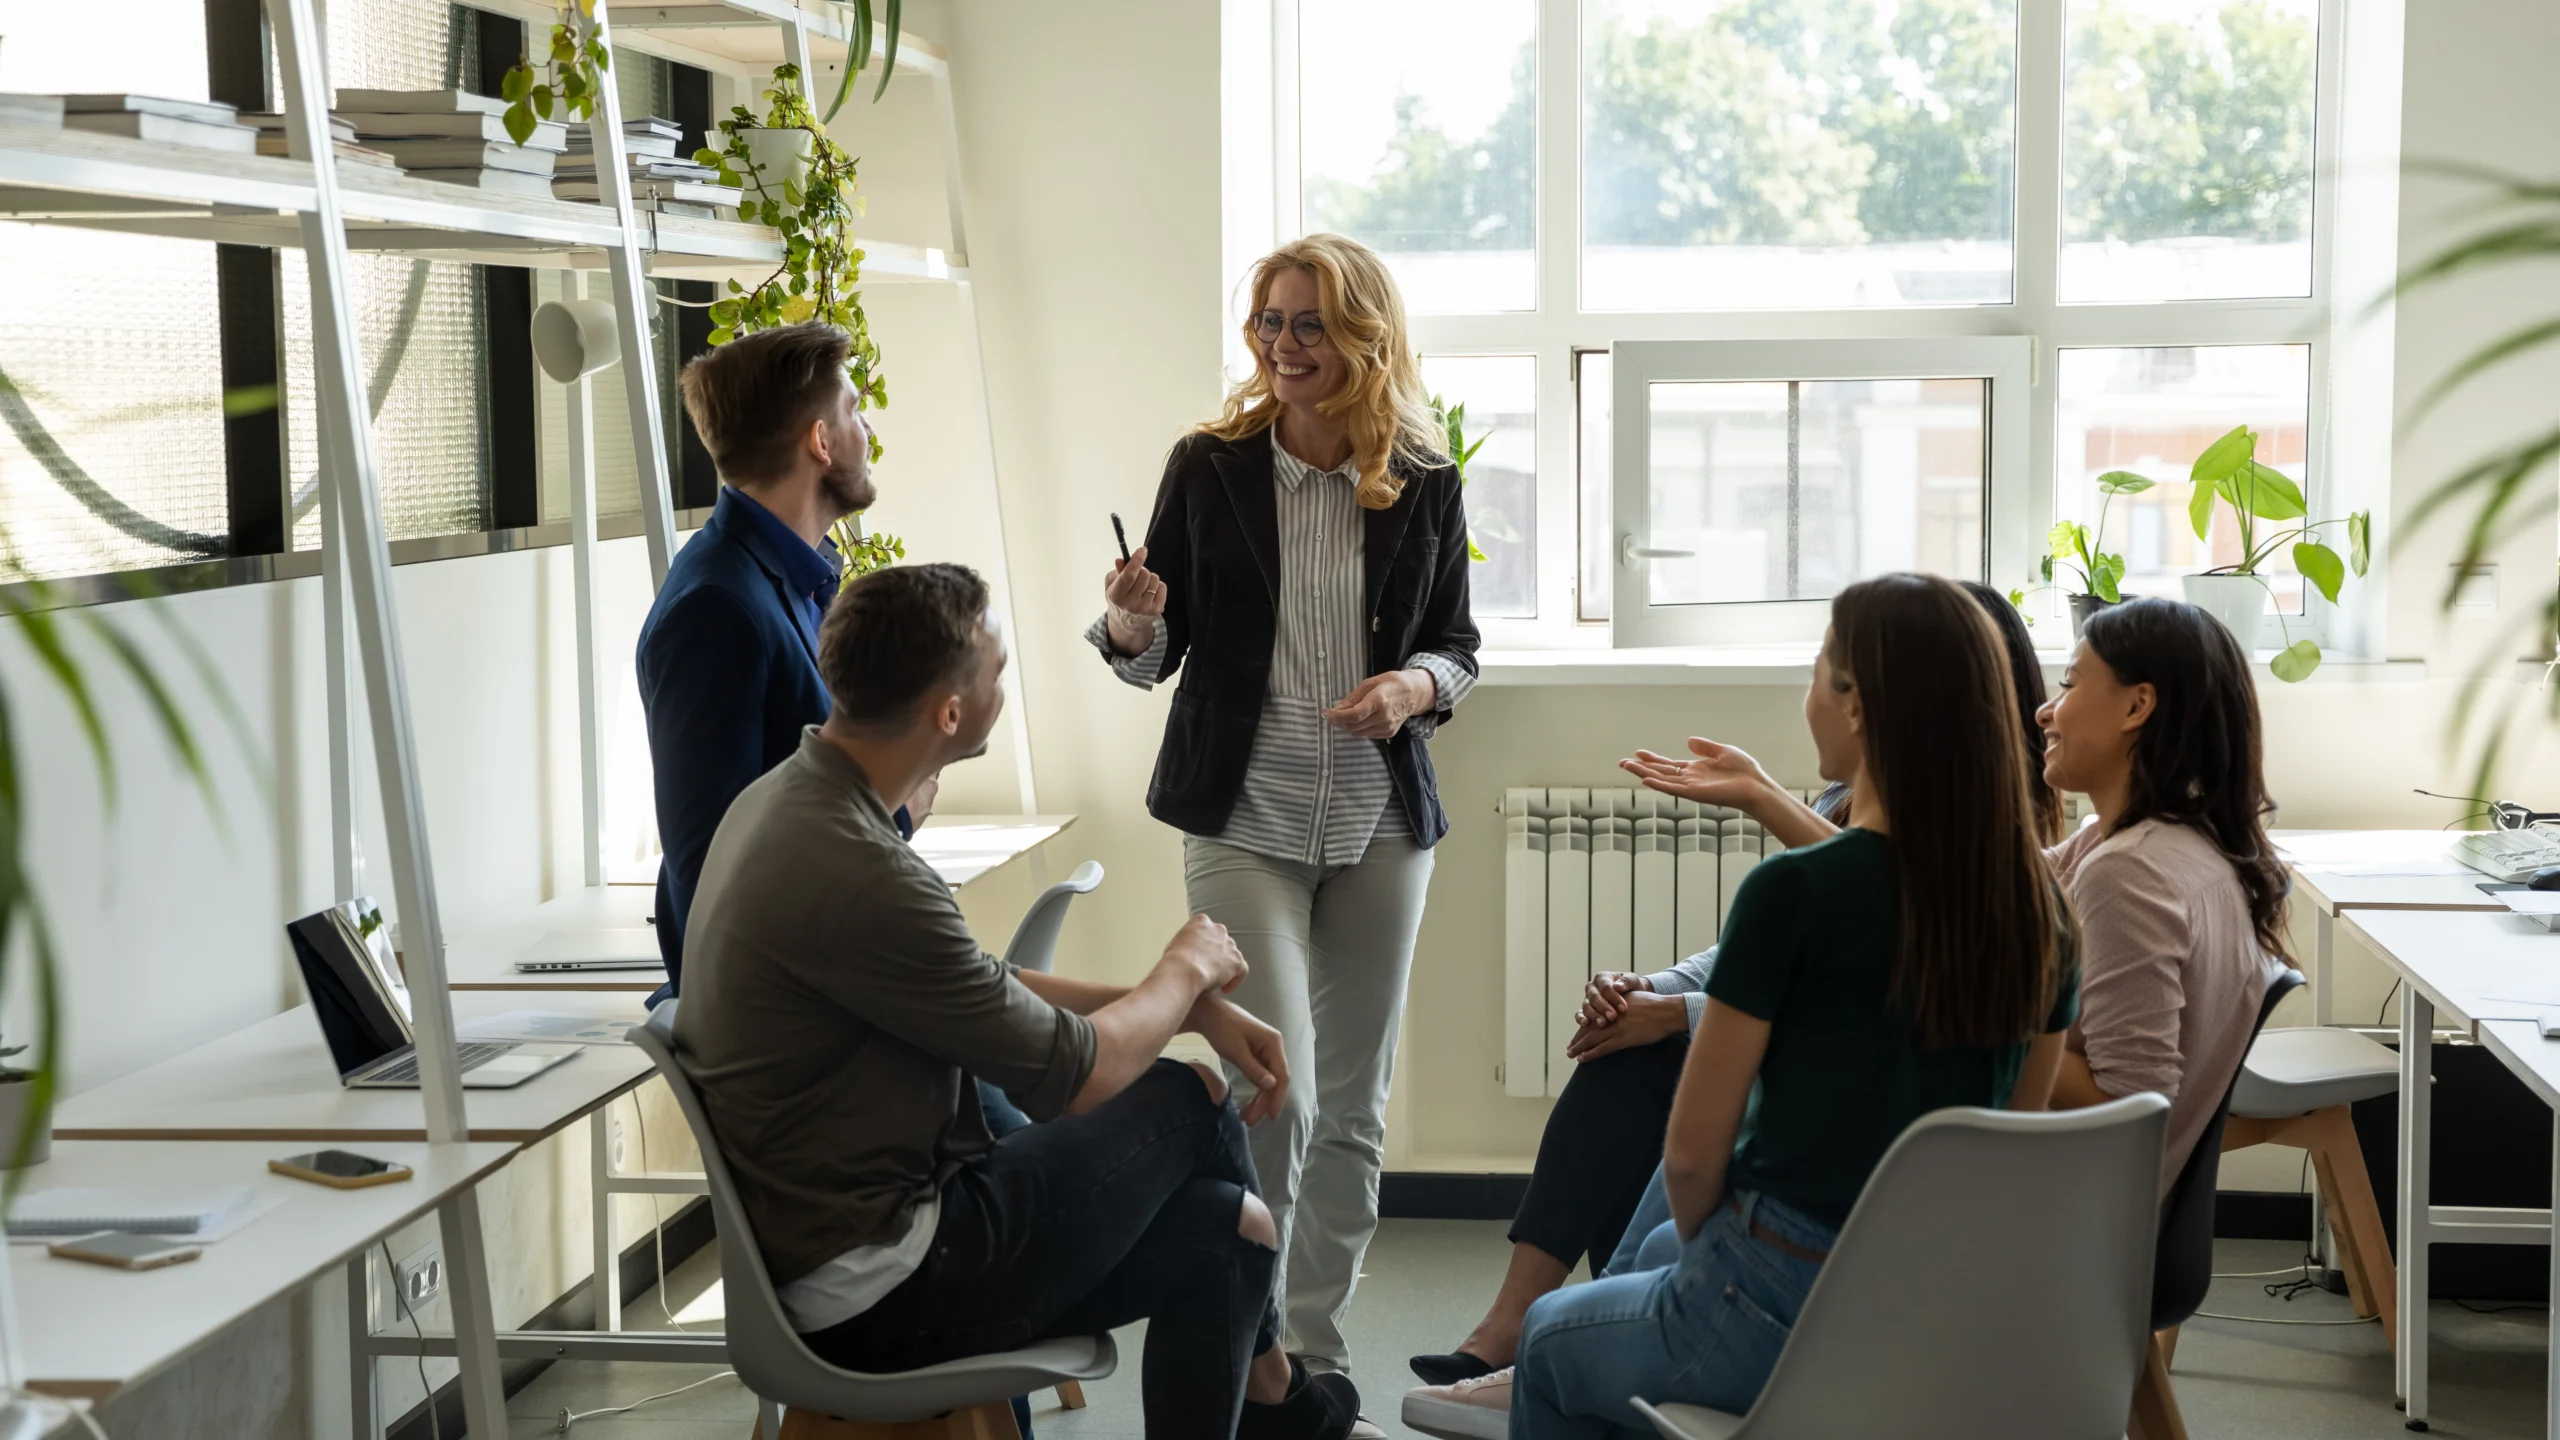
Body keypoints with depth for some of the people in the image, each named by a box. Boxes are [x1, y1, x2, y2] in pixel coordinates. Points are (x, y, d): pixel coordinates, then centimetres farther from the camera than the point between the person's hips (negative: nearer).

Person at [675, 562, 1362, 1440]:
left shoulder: (790, 800, 5)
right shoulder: (855, 873, -27)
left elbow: (989, 993, 16)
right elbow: (1077, 1073, -16)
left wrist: (1197, 1008, 9)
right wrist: (1188, 970, 4)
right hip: (882, 1288, -9)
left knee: (1214, 1231, 6)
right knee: (1188, 1103, 4)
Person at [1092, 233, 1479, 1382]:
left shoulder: (1424, 486, 2)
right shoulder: (1208, 467, -2)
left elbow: (1457, 643, 11)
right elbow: (1153, 658, 3)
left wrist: (1415, 686, -11)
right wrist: (1130, 625, -19)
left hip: (1380, 823, 2)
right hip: (1243, 822, -2)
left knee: (1352, 1103, 9)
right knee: (1277, 1093, -13)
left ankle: (1317, 1343, 24)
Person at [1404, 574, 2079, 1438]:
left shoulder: (1794, 892, -21)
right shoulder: (2039, 906, -3)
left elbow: (1692, 1151, -14)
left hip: (1786, 1319, -6)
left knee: (1553, 1339, 28)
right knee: (1661, 1250, 36)